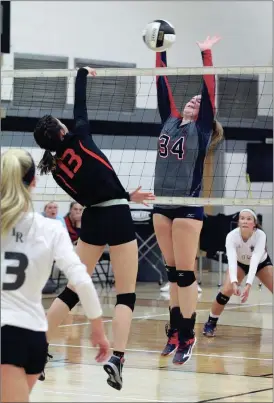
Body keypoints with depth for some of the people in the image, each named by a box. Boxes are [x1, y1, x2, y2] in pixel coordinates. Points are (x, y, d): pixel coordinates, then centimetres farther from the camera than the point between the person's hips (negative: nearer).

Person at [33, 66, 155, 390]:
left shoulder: (56, 169, 8)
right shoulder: (78, 140, -5)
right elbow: (80, 106, 8)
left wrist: (127, 196, 24)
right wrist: (82, 74, 26)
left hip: (91, 220, 5)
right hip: (117, 218, -5)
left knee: (72, 289, 14)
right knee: (126, 295, -2)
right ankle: (116, 358, -18)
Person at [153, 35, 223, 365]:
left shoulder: (201, 129, 1)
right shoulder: (170, 121, 13)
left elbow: (209, 91, -7)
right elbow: (162, 85, 11)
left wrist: (206, 54, -11)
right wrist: (161, 52, 7)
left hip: (188, 207, -5)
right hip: (162, 204, 5)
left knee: (185, 274, -5)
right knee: (172, 273, 10)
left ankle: (187, 337, -1)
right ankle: (174, 332, 16)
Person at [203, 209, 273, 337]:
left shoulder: (260, 235, -36)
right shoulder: (232, 235, -34)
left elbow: (255, 260, -46)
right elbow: (231, 260, -45)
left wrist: (248, 285, -58)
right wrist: (234, 282, -62)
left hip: (261, 263, 0)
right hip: (240, 263, 0)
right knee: (226, 290, -20)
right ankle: (211, 323, -2)